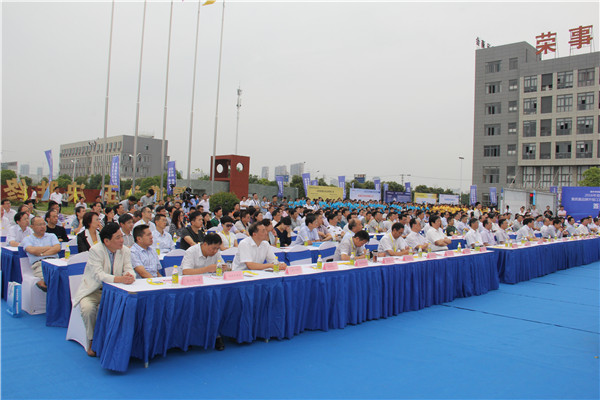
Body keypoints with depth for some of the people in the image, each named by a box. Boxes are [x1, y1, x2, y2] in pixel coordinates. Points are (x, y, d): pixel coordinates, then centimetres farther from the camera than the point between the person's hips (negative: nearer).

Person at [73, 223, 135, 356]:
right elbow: (98, 275, -28)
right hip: (93, 290, -3)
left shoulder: (125, 251, -2)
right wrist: (118, 279, -44)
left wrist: (130, 276, -35)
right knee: (88, 308, -31)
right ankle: (92, 342, -7)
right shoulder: (96, 250, -17)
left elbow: (129, 270, -9)